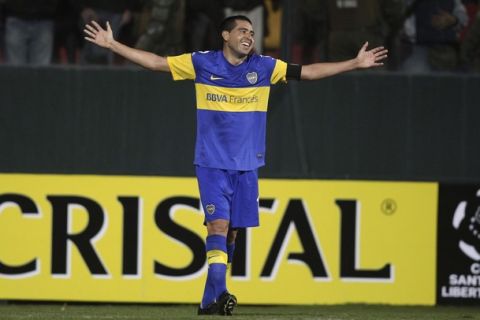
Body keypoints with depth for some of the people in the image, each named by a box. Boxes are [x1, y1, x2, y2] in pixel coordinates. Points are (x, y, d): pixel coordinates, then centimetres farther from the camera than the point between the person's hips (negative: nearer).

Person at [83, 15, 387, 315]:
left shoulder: (264, 67, 4)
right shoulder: (202, 63, -1)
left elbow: (308, 72, 6)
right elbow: (155, 62, 2)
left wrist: (356, 63, 2)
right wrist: (112, 44, -3)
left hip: (246, 166, 3)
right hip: (212, 164, -3)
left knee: (231, 232, 5)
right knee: (219, 223, -18)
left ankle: (209, 301, 15)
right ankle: (220, 293, -23)